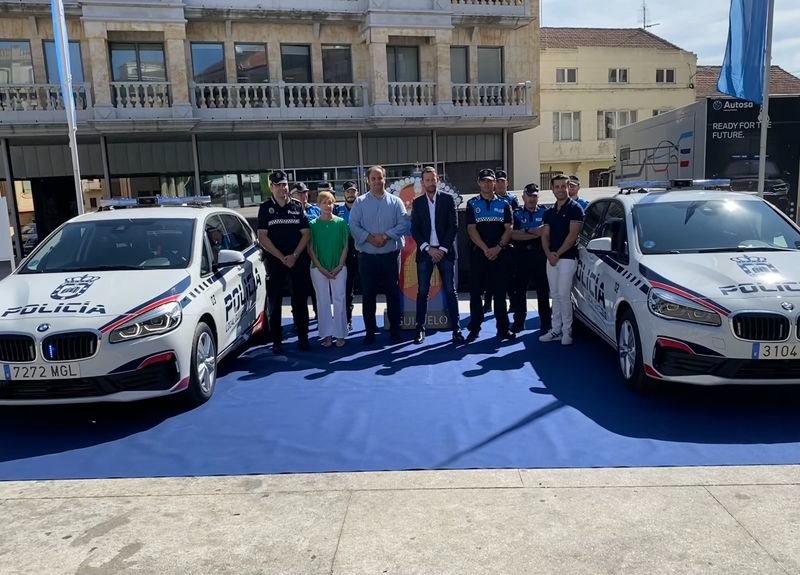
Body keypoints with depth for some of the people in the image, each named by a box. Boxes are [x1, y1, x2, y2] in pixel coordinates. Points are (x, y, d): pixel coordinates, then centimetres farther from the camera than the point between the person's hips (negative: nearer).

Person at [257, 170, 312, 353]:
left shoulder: (297, 206, 7)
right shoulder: (265, 208, 4)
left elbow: (306, 234, 4)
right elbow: (262, 237, -2)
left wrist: (294, 255, -9)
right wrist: (282, 257, -9)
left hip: (298, 260, 1)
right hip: (274, 261, -1)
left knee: (300, 301, 4)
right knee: (274, 302, 1)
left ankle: (302, 338, 13)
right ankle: (276, 341, 8)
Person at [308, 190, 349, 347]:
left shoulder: (341, 223, 1)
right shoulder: (313, 224, 2)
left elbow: (346, 246, 2)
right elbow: (310, 249, 1)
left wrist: (339, 267, -8)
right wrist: (321, 268, -8)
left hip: (338, 268, 0)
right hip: (319, 268, 1)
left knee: (339, 300, 0)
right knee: (323, 301, 4)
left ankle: (340, 334, 7)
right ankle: (327, 335, 12)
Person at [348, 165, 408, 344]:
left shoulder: (395, 201, 5)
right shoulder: (360, 202, 5)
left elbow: (403, 224, -4)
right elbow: (354, 226, -4)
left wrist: (385, 236, -16)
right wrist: (370, 238, -16)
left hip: (390, 256, 0)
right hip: (367, 256, 0)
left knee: (393, 294, 6)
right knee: (368, 295, 5)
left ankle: (395, 330, 16)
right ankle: (370, 331, 16)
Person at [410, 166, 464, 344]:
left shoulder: (448, 199, 4)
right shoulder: (417, 203, 8)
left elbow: (453, 226, -1)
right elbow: (414, 230, 3)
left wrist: (443, 249, -9)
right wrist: (428, 249, -9)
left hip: (445, 251, -1)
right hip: (425, 252, 1)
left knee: (450, 291, 0)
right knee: (422, 292, 2)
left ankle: (456, 329, 4)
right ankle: (420, 329, 10)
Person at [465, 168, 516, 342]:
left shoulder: (503, 204, 10)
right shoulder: (472, 204, 6)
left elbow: (508, 229, 3)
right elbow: (471, 229, -3)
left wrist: (498, 247, -12)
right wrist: (485, 249, -14)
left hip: (500, 253, 1)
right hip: (478, 253, 0)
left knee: (500, 292, 3)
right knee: (475, 292, 1)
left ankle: (503, 328, 10)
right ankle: (474, 328, 9)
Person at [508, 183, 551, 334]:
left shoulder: (545, 212, 8)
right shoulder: (516, 214, 10)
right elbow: (513, 234, -7)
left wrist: (525, 231, -11)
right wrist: (535, 233, -11)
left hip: (540, 255, -1)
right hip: (520, 256, 1)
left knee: (543, 291, 2)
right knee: (518, 290, 5)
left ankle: (545, 323, 10)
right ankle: (519, 322, 17)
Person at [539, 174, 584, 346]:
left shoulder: (575, 208, -4)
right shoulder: (549, 212, 16)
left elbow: (572, 235, -12)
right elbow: (545, 235, 11)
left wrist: (557, 253, -12)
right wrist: (548, 253, -6)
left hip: (568, 258, -6)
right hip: (551, 259, 6)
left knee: (564, 294, -9)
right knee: (555, 295, 9)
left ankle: (567, 330, 0)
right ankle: (556, 330, 14)